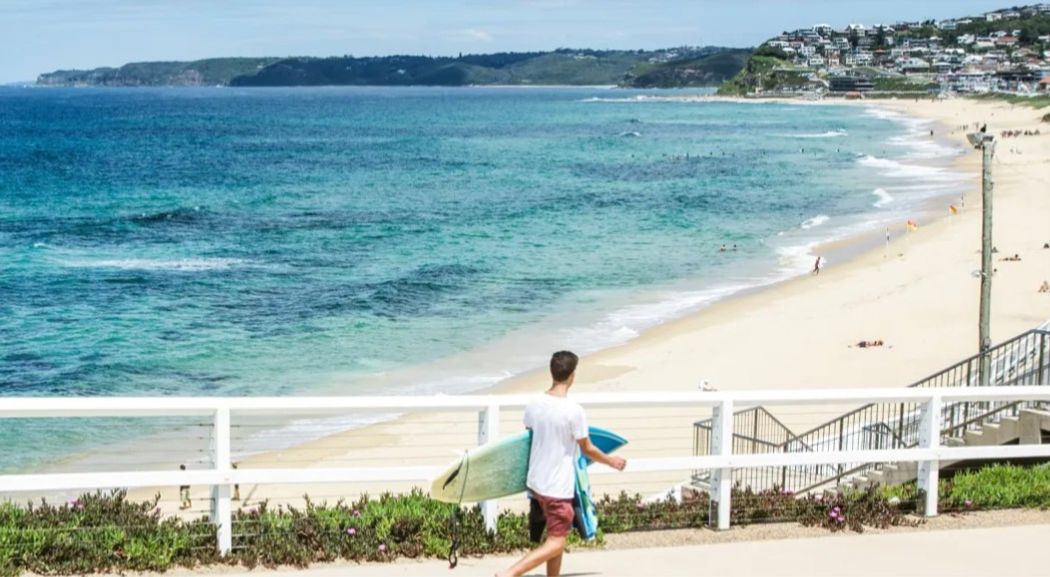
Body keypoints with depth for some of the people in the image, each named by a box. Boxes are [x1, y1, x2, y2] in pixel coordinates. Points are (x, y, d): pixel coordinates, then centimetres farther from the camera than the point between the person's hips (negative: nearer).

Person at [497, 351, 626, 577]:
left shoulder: (535, 404, -2)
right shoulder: (574, 411, -20)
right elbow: (588, 450, -9)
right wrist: (612, 461, 9)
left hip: (536, 481, 7)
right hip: (558, 487, -7)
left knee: (556, 536, 22)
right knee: (556, 543, -1)